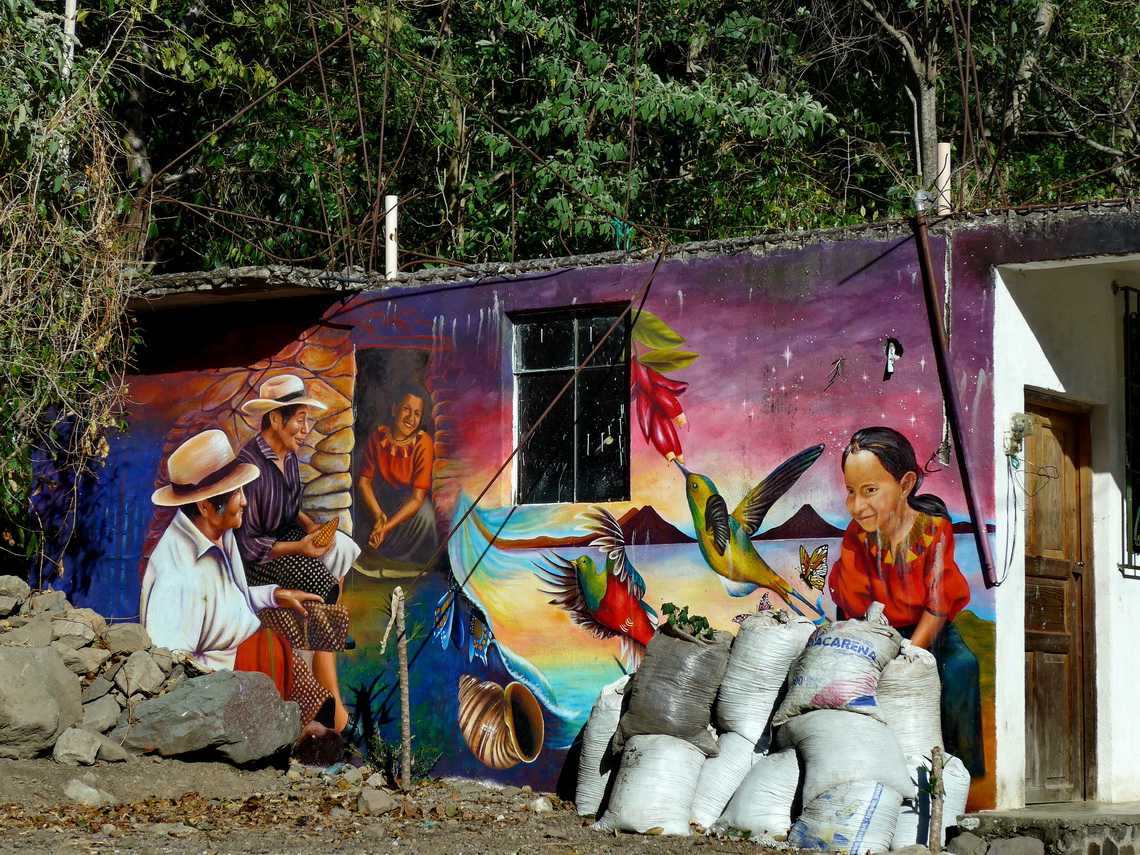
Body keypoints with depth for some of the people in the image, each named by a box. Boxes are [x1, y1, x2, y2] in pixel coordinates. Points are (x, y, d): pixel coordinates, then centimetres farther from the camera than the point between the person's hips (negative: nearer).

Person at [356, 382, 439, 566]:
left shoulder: (423, 443, -26)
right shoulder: (378, 436, -16)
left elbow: (417, 498, -28)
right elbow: (364, 481, -11)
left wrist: (386, 527, -38)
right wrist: (379, 515, -29)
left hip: (410, 497, -3)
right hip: (384, 493, 3)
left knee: (424, 514, -33)